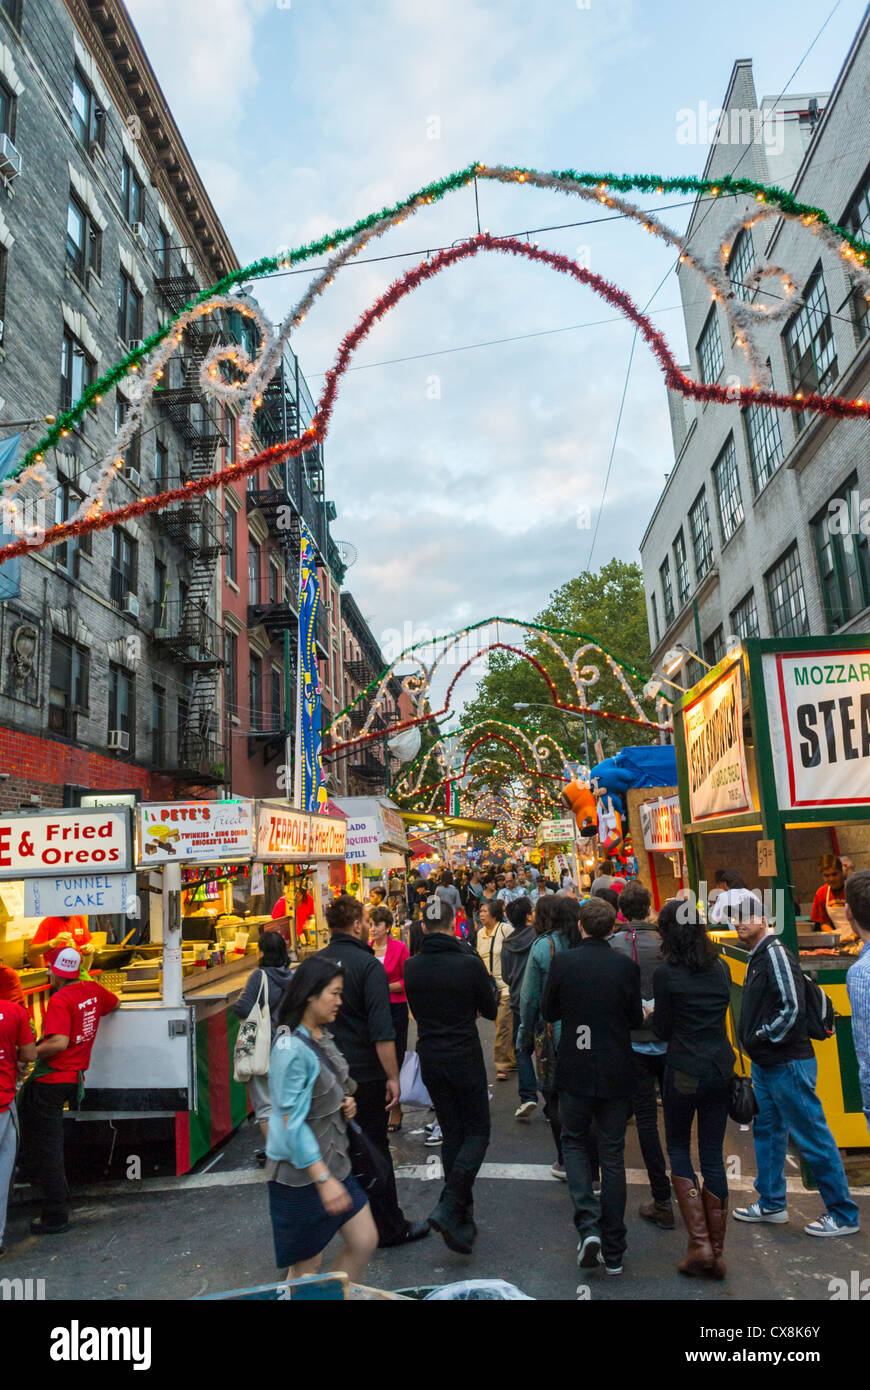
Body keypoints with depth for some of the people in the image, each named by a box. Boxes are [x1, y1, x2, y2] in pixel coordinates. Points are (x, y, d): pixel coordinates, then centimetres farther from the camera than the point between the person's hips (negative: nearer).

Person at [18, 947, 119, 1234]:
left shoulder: (59, 1000, -18)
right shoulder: (92, 990, 5)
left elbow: (59, 1043, -28)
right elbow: (114, 1002, 26)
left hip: (51, 1080, -8)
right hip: (73, 1078, 8)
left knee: (44, 1150, 2)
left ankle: (56, 1216, 8)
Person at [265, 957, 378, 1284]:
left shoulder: (322, 1036, 4)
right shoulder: (290, 1048, -24)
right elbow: (292, 1122, -24)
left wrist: (345, 1103, -1)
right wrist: (324, 1180, -24)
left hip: (333, 1158, 8)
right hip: (301, 1173, -8)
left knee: (365, 1241, 12)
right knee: (307, 1265, 8)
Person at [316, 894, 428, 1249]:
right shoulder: (368, 965, -18)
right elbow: (381, 1029, -23)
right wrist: (393, 1076, -17)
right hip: (364, 1071, -6)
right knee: (374, 1148, 6)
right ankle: (390, 1228, 18)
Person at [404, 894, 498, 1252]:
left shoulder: (412, 967, -5)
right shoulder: (469, 963, -16)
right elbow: (490, 1010, -2)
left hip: (430, 1058, 4)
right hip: (465, 1057, -4)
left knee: (451, 1134, 17)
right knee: (477, 1132, 7)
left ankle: (462, 1214, 23)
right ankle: (448, 1207, -8)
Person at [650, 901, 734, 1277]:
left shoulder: (666, 974, -13)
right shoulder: (720, 968, 2)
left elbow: (663, 1031, -7)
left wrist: (653, 1014, 13)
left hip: (684, 1072, -5)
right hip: (721, 1068, 5)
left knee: (678, 1148, 14)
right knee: (713, 1156, 13)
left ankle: (699, 1244, 6)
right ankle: (716, 1254, 20)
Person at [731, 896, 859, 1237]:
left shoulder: (775, 953, -18)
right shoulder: (756, 956, 11)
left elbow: (793, 1008, -25)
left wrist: (765, 1036, -14)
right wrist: (754, 1041, 11)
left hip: (788, 1064, -10)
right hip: (765, 1064, 10)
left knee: (813, 1138, 2)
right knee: (767, 1131, 18)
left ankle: (844, 1215, 15)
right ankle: (771, 1203, 31)